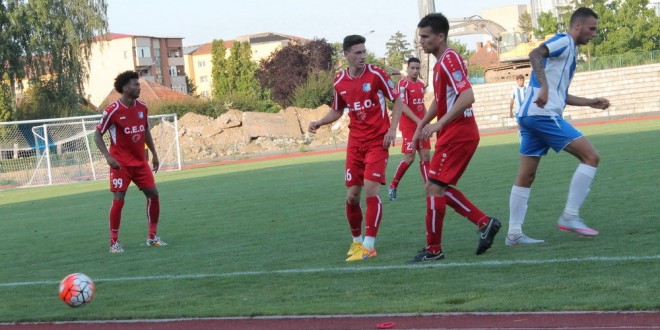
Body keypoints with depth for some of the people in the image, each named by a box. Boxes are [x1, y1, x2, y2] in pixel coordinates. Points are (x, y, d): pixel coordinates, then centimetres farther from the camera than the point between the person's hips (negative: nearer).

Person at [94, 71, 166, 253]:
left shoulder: (142, 108, 3)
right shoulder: (113, 110, -15)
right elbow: (97, 135, -9)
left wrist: (154, 154, 18)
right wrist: (108, 156, -20)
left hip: (140, 161, 6)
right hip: (121, 163, -6)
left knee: (153, 194, 3)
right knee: (118, 200, -8)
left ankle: (152, 237, 15)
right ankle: (114, 242, 1)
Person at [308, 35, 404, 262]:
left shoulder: (376, 74, -7)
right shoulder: (340, 82, 4)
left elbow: (397, 101, -2)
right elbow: (337, 110, 20)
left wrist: (392, 129, -13)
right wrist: (320, 122, 2)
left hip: (377, 141, -4)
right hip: (355, 143, 4)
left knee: (371, 190, -15)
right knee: (352, 196, 3)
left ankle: (368, 246, -10)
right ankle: (356, 240, 23)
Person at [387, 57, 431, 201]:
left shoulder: (421, 84, 12)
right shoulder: (403, 84, -11)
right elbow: (403, 107, -17)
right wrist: (418, 121, -23)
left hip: (421, 125, 7)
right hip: (408, 126, -7)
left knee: (425, 155, 2)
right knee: (409, 157, -9)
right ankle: (392, 187, 5)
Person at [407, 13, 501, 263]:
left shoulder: (449, 59, -16)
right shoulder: (440, 63, 16)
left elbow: (467, 97, -28)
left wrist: (439, 124, -31)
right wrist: (422, 124, 20)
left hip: (457, 134, -10)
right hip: (453, 134, 10)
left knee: (434, 188, -7)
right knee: (442, 189, 13)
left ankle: (433, 250, 0)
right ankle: (484, 223, 15)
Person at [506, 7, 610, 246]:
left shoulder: (568, 49, 26)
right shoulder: (564, 42, -4)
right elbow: (535, 54, -24)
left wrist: (591, 102, 29)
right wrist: (543, 86, -37)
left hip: (529, 116, 10)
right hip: (543, 114, -10)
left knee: (526, 176, 9)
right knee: (591, 157, -8)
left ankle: (514, 233, 9)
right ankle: (570, 217, -7)